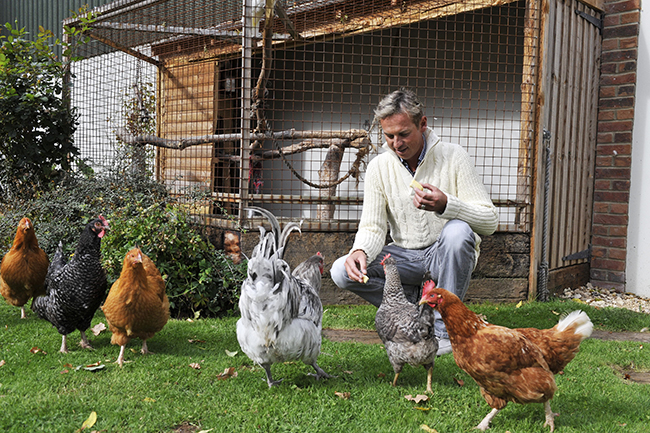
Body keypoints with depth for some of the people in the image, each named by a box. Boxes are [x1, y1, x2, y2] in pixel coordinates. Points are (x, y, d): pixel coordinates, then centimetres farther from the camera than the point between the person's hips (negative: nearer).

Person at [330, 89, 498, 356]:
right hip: (405, 256, 3)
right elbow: (372, 227, -5)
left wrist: (445, 205, -34)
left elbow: (490, 221, -15)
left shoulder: (452, 157, -12)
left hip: (445, 254, -2)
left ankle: (445, 327, -20)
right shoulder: (379, 167, -4)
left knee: (458, 230, -36)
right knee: (342, 271, -18)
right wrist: (360, 251, -29)